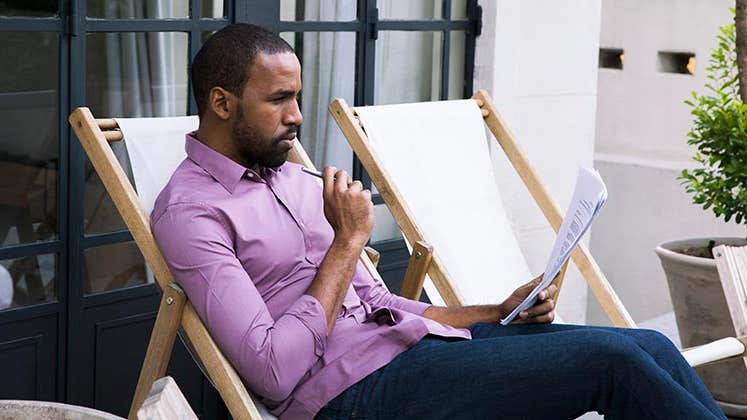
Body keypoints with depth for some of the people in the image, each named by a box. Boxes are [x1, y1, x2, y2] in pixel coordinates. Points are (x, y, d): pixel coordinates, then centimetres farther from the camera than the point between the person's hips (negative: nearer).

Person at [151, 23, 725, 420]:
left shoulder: (297, 182, 18)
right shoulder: (191, 212, -8)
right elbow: (273, 372, -18)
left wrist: (498, 313, 10)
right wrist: (348, 241, -12)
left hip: (407, 343, 8)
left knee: (651, 348, -5)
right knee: (611, 358, -17)